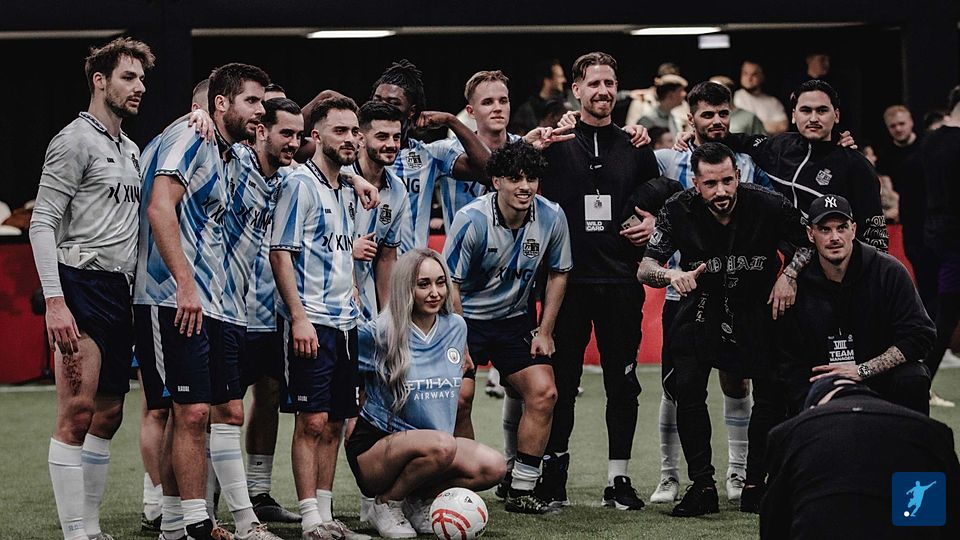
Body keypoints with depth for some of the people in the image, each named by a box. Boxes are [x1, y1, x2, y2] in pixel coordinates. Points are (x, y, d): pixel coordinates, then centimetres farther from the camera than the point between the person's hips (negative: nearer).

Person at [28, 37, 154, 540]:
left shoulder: (130, 149, 20)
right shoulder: (75, 140, -6)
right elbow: (43, 224, -12)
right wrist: (54, 301, -20)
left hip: (119, 291, 9)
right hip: (82, 286, -9)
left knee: (108, 415, 9)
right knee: (77, 412, -12)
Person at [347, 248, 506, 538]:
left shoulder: (456, 327, 6)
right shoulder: (379, 334, -11)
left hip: (436, 448, 6)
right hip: (374, 447, -6)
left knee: (493, 467, -19)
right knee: (441, 445, -36)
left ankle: (420, 500, 3)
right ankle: (386, 504, -10)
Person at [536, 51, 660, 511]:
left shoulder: (635, 148, 12)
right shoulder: (555, 144, 4)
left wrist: (652, 224, 1)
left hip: (621, 281, 2)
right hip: (567, 279, -2)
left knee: (623, 381, 3)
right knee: (561, 381, 2)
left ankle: (618, 478, 10)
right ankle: (554, 471, 12)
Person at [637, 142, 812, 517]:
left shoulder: (769, 206, -18)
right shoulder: (678, 211, -18)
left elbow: (808, 243, 0)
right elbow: (644, 270, -18)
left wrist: (789, 275, -16)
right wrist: (672, 274, -38)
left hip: (758, 305, 0)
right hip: (701, 306, 0)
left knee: (771, 391, -9)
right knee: (688, 388, -16)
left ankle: (755, 484, 5)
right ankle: (702, 486, -8)